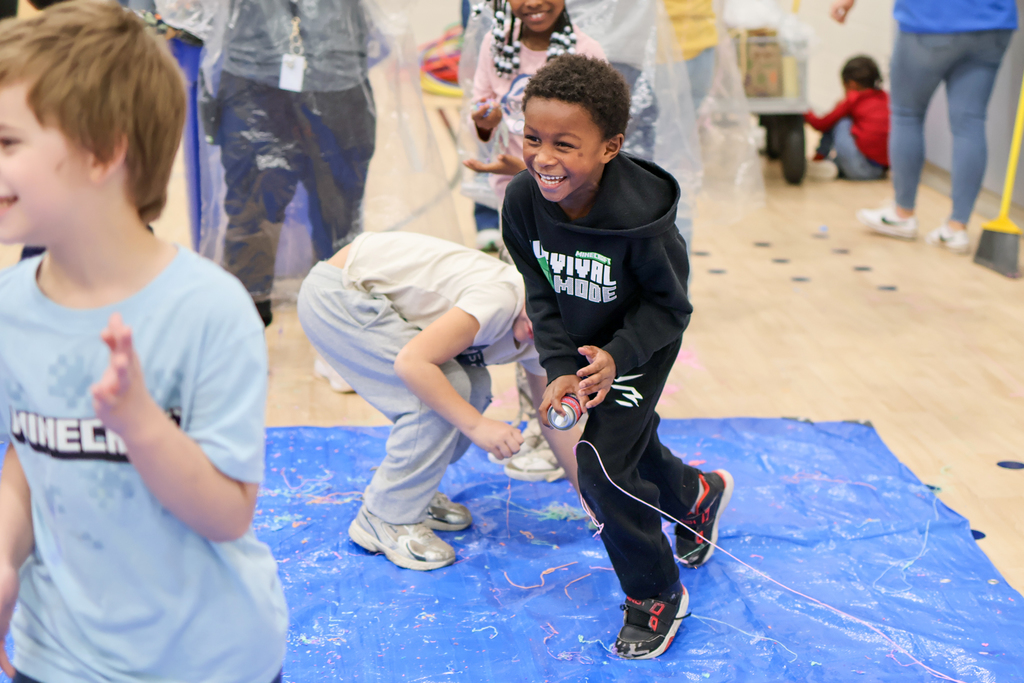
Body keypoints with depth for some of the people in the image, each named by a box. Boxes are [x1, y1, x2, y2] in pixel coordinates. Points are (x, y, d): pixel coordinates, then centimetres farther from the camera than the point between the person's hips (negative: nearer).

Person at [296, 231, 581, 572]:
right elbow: (412, 362, -31)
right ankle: (385, 519, -5)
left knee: (472, 387, 1)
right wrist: (476, 424, -26)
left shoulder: (537, 340, 1)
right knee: (447, 390, -17)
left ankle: (414, 493, 17)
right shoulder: (501, 297, -27)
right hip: (334, 296, -9)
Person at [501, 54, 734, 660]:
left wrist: (618, 356, -32)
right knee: (634, 445, 23)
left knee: (602, 465, -11)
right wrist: (561, 370, -20)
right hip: (575, 344, 6)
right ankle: (699, 494, 58)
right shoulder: (523, 201, -24)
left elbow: (669, 305, -21)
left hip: (638, 345, -5)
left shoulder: (641, 218, -37)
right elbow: (541, 294, -12)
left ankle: (657, 595, 11)